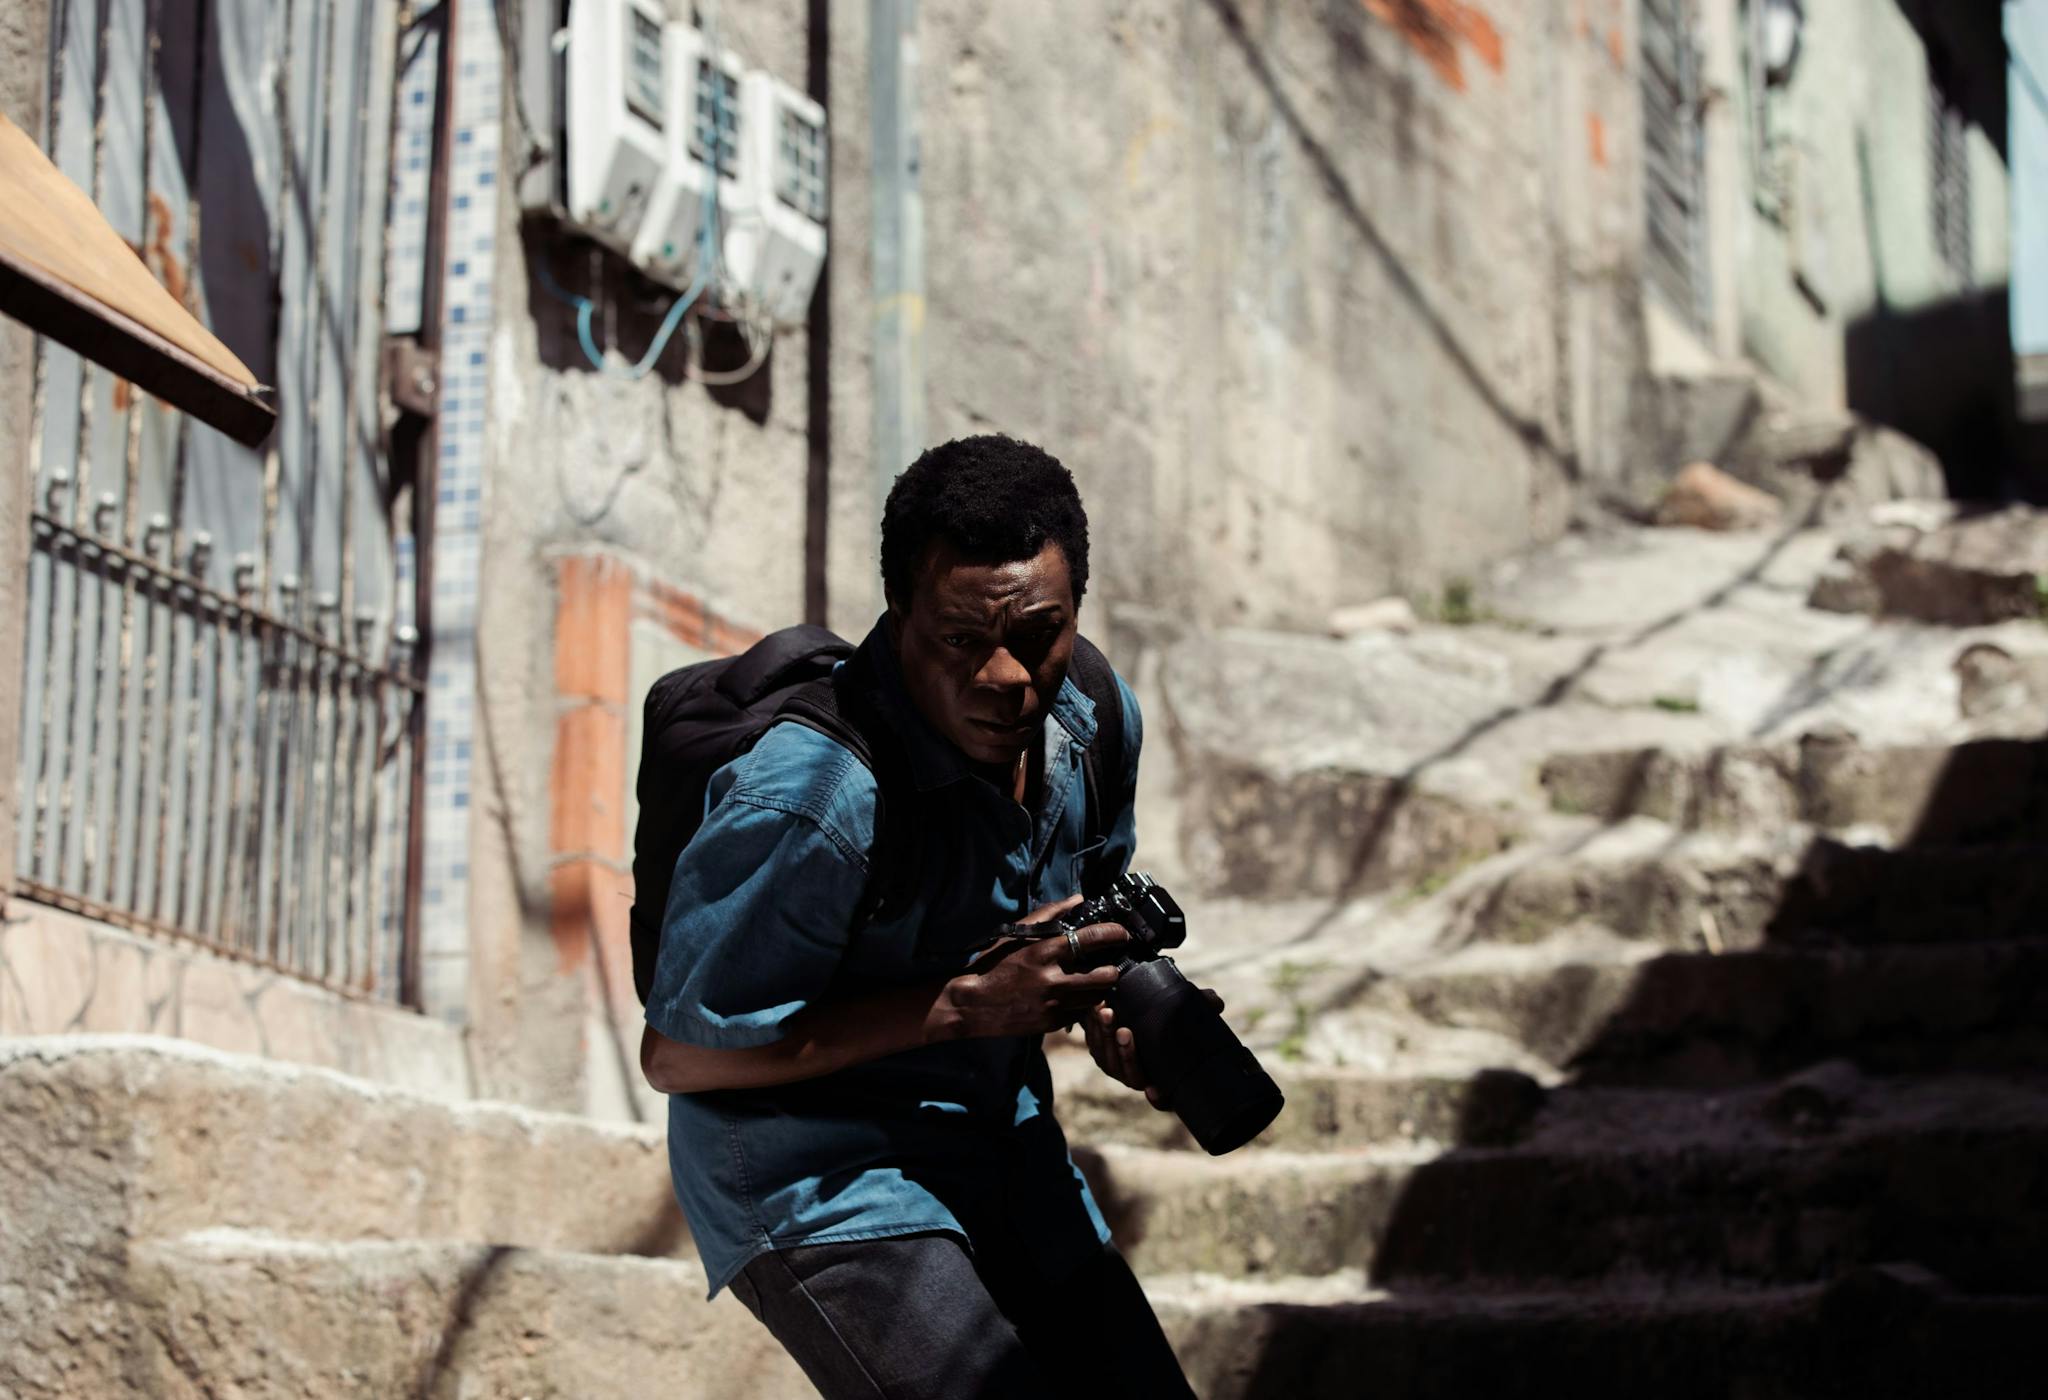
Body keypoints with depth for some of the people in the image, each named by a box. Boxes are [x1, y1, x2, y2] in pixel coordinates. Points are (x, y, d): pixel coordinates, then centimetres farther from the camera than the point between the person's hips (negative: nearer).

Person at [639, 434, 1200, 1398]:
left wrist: (1110, 1011, -9)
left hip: (1000, 1142, 8)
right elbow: (677, 1054, -23)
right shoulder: (805, 801, -30)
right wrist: (964, 1003, -27)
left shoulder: (1095, 721, -6)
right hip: (813, 1180, -7)